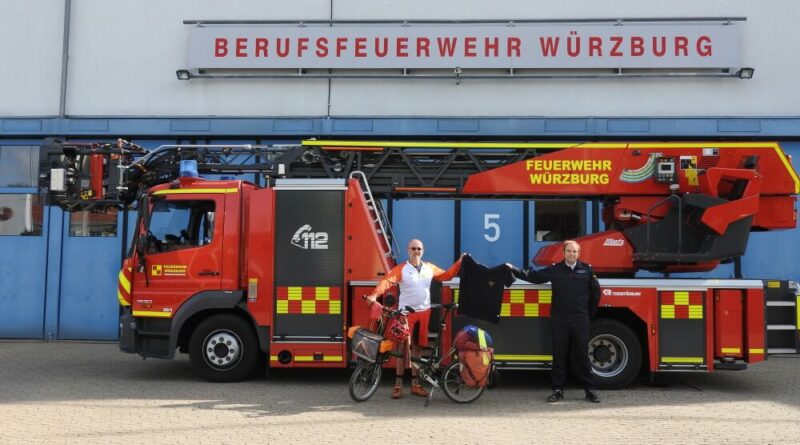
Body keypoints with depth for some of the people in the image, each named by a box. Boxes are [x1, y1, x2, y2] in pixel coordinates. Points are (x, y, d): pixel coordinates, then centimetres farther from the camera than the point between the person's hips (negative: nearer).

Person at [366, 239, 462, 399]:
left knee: (417, 347, 11)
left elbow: (446, 275, 18)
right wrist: (374, 295, -39)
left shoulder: (430, 268, 8)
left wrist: (459, 262, 11)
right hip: (406, 312, -4)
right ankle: (398, 384, 4)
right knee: (404, 347, -4)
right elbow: (387, 281, -22)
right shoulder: (401, 269, -9)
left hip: (424, 312, 4)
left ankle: (415, 383, 19)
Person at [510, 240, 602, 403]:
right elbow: (533, 276, 4)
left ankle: (590, 389, 11)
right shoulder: (554, 270, 4)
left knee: (582, 355, 4)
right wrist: (514, 270, -3)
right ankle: (558, 389, 11)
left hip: (580, 321, 0)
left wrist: (590, 313, 12)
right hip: (559, 320, 0)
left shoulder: (587, 270, 5)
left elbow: (595, 292, 13)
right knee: (559, 356, 5)